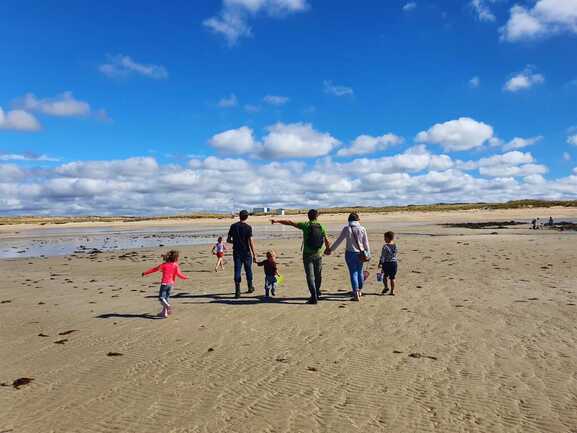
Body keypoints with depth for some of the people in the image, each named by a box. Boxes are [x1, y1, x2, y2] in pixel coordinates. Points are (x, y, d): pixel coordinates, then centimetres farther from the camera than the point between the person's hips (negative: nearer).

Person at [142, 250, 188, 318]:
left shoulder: (164, 265, -5)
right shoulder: (176, 266, -3)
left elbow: (154, 269, 0)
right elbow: (179, 274, -8)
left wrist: (145, 273, 8)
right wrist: (186, 277, 11)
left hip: (164, 283, -4)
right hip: (171, 284, 4)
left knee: (161, 297, 1)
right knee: (166, 298, 14)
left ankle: (168, 306, -22)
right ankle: (164, 312, 17)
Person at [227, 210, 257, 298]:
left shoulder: (233, 226, 1)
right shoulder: (248, 227, -10)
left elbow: (228, 240, 5)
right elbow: (251, 242, -15)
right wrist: (254, 255, -13)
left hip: (236, 252, 2)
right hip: (246, 252, -2)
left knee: (237, 271, 1)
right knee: (248, 270, 15)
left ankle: (237, 291, -7)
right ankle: (250, 287, 31)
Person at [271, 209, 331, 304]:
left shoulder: (306, 225, -7)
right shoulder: (321, 227, 0)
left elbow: (290, 223, -12)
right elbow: (327, 242, 3)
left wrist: (277, 221, -7)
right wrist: (327, 249, 23)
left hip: (307, 255, -3)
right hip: (318, 255, 3)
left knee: (310, 276, -1)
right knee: (318, 275, 19)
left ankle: (314, 297, -6)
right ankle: (317, 294, 35)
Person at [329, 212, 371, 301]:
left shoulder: (346, 228, -7)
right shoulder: (362, 229, -2)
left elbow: (339, 241, -5)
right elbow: (366, 243, 3)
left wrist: (331, 250, 4)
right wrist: (368, 254, 14)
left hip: (350, 253, -2)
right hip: (360, 254, 2)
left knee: (353, 273, 1)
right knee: (360, 272, 17)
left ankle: (356, 294, -1)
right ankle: (360, 291, 32)